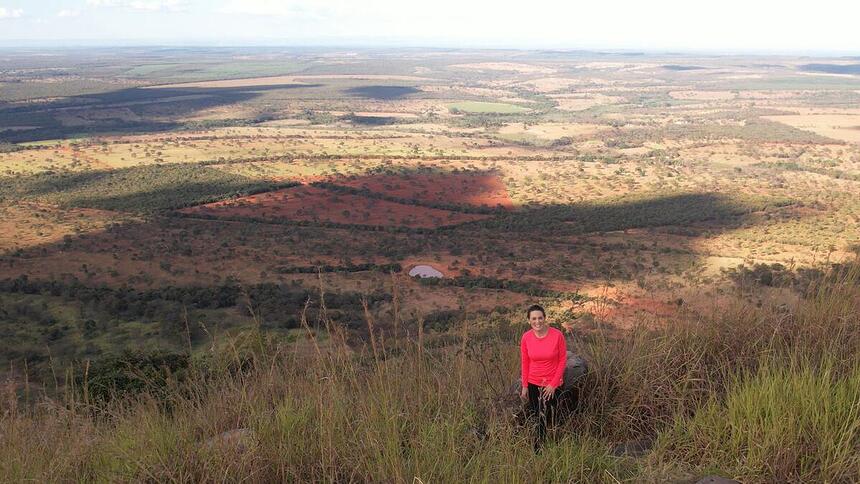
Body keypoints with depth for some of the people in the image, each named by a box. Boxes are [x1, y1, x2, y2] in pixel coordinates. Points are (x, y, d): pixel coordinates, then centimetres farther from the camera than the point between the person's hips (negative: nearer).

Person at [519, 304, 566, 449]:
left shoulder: (557, 335, -17)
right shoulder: (526, 337, -10)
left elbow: (562, 360, -8)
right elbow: (525, 363, 0)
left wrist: (553, 384, -9)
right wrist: (524, 386, 2)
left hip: (551, 384, -2)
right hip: (533, 383, 2)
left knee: (546, 419, 2)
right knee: (534, 417, 12)